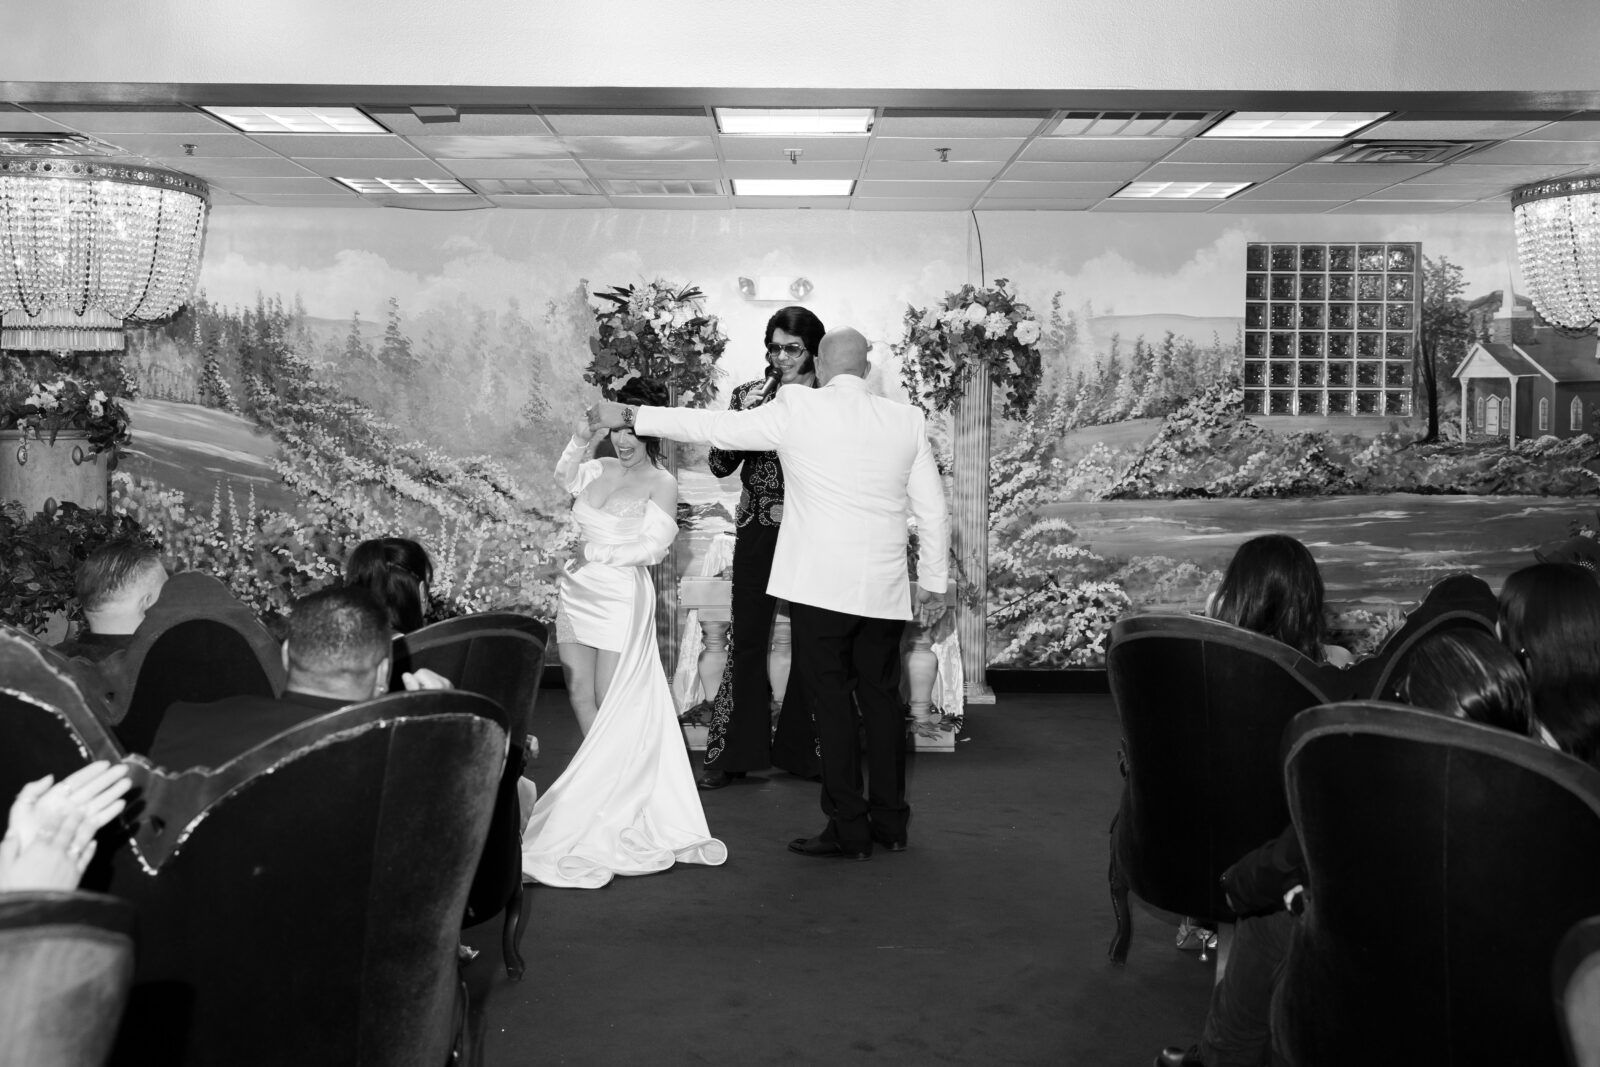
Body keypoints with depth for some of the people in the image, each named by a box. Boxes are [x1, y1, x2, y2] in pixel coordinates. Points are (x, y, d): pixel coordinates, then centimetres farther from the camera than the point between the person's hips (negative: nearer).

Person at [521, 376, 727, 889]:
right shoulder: (601, 468, 11)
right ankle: (602, 788, 15)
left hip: (622, 597, -5)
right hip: (577, 592, 5)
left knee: (614, 705, -1)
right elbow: (564, 478, -6)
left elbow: (653, 547, -10)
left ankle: (618, 804, 10)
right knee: (581, 696, 4)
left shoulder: (661, 483, -4)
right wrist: (580, 441, -19)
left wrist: (595, 551, -11)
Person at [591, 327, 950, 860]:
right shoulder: (907, 420, 5)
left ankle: (848, 827, 5)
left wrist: (631, 415, 5)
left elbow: (718, 427, -4)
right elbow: (934, 510, 8)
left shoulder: (798, 408, -6)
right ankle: (889, 821, 21)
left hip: (820, 585, -4)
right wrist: (933, 581, 18)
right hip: (884, 589, 4)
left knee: (830, 699, 3)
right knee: (880, 696, 13)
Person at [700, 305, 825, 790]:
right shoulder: (750, 395, 5)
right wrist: (743, 416, -12)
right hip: (758, 533, 1)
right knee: (747, 638, 1)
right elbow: (720, 465, 1)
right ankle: (737, 753, 11)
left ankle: (800, 750, 17)